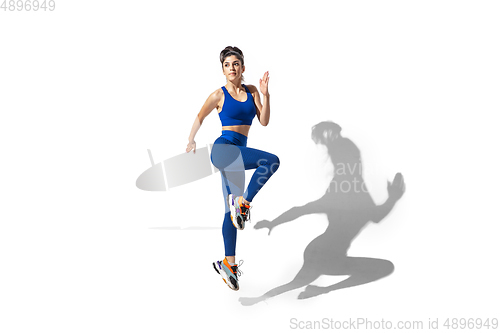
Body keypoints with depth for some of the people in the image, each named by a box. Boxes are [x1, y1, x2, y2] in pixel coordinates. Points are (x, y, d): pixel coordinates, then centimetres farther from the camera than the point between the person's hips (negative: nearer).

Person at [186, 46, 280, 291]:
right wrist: (191, 140, 20)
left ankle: (228, 263, 12)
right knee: (271, 160, -27)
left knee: (232, 211, 7)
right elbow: (200, 117, 15)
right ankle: (244, 203, -19)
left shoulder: (252, 91, 12)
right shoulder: (219, 95, 1)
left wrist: (265, 95, -5)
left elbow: (264, 121, 5)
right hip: (224, 150, -6)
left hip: (237, 156, 6)